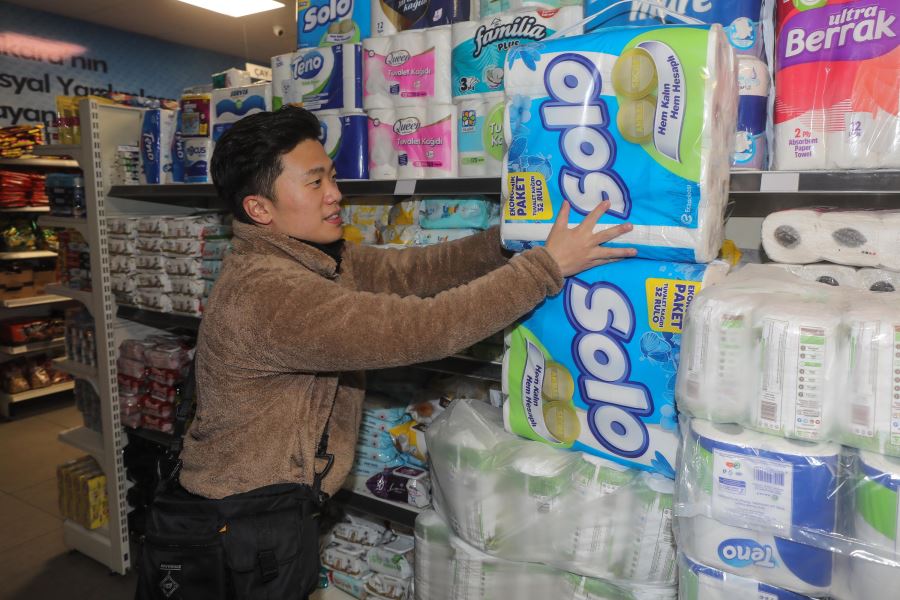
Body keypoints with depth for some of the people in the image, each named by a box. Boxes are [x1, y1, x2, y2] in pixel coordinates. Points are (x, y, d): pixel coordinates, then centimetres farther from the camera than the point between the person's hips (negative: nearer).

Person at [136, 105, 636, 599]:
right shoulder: (265, 291, -29)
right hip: (243, 522, -8)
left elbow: (415, 269, -5)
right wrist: (547, 265, -28)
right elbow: (421, 329, -34)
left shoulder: (313, 258, 0)